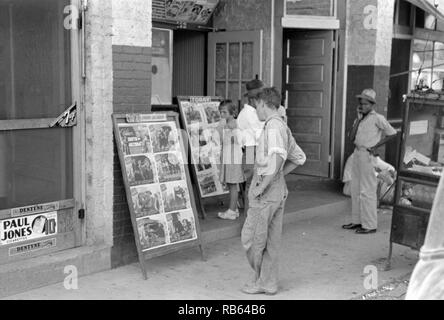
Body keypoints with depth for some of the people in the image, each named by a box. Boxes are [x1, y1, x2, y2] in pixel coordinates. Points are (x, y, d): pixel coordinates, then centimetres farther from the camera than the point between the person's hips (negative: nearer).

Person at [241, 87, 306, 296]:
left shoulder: (273, 126, -15)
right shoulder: (283, 127, 13)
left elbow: (278, 157, -30)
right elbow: (299, 158, 22)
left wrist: (263, 185, -24)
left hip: (266, 192, -9)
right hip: (279, 190, 9)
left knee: (251, 238, 4)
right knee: (271, 240, 14)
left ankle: (260, 280, 17)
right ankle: (269, 283, 21)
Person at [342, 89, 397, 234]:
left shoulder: (377, 118, -7)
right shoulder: (359, 119, 13)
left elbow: (392, 134, -6)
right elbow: (351, 138, 3)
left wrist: (375, 146, -7)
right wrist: (358, 119, -2)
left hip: (367, 156, -8)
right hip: (357, 154, 8)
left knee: (367, 191, -5)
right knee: (355, 190, 13)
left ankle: (370, 225, 1)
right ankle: (357, 221, 23)